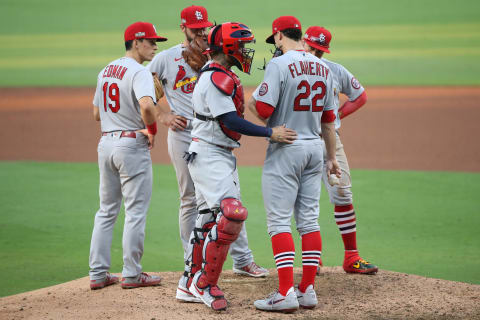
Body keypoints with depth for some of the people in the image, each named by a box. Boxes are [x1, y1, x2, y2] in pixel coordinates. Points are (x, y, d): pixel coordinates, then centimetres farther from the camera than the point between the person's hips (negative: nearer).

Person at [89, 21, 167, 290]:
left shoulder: (106, 71, 13)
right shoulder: (139, 72, -14)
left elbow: (97, 114, 20)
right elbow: (146, 106, -31)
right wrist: (152, 129, -14)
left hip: (106, 143, 8)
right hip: (132, 144, -8)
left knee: (107, 210, 13)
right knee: (136, 210, 1)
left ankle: (98, 273, 12)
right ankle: (132, 274, 3)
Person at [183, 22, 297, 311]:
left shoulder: (226, 77, 16)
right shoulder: (216, 78, -17)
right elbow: (230, 121, -24)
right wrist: (270, 133, -24)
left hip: (223, 155, 11)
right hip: (208, 155, -11)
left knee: (209, 219, 15)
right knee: (231, 213, -20)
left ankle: (192, 281, 24)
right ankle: (205, 283, -13)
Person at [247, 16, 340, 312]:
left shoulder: (279, 64, -13)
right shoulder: (323, 67, 9)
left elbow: (263, 110, -18)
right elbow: (328, 118, 14)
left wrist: (250, 102, 5)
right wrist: (331, 156, 21)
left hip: (286, 149, -7)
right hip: (314, 148, 7)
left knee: (279, 220, -5)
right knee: (309, 219, 10)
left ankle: (286, 293, -11)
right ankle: (308, 289, 10)